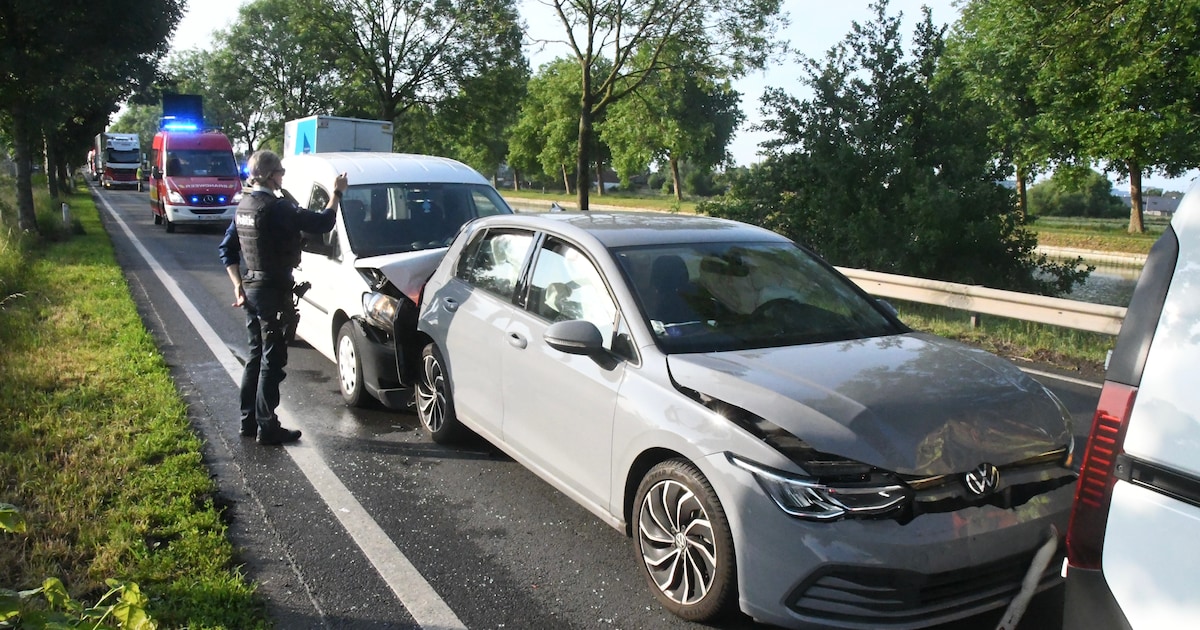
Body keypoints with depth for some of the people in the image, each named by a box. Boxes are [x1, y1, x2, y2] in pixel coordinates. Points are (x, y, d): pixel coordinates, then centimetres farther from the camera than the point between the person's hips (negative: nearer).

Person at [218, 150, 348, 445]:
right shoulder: (276, 208, -19)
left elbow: (227, 248, 14)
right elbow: (321, 223, -20)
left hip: (251, 288, 9)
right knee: (272, 360, -2)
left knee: (256, 355, 17)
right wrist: (337, 193, -6)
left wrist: (238, 285, 14)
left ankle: (249, 420, 24)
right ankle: (267, 428, 4)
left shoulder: (244, 206, 9)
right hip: (273, 291, -9)